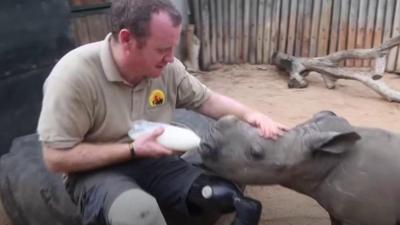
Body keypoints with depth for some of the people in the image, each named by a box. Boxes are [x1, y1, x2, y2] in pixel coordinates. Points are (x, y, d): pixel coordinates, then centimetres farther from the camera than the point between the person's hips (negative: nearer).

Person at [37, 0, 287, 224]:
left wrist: (249, 114, -11)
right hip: (98, 172, -5)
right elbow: (56, 158, -19)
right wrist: (133, 150, -22)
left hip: (152, 161, 5)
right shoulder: (74, 75, -22)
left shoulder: (167, 68, -7)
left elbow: (206, 100, 7)